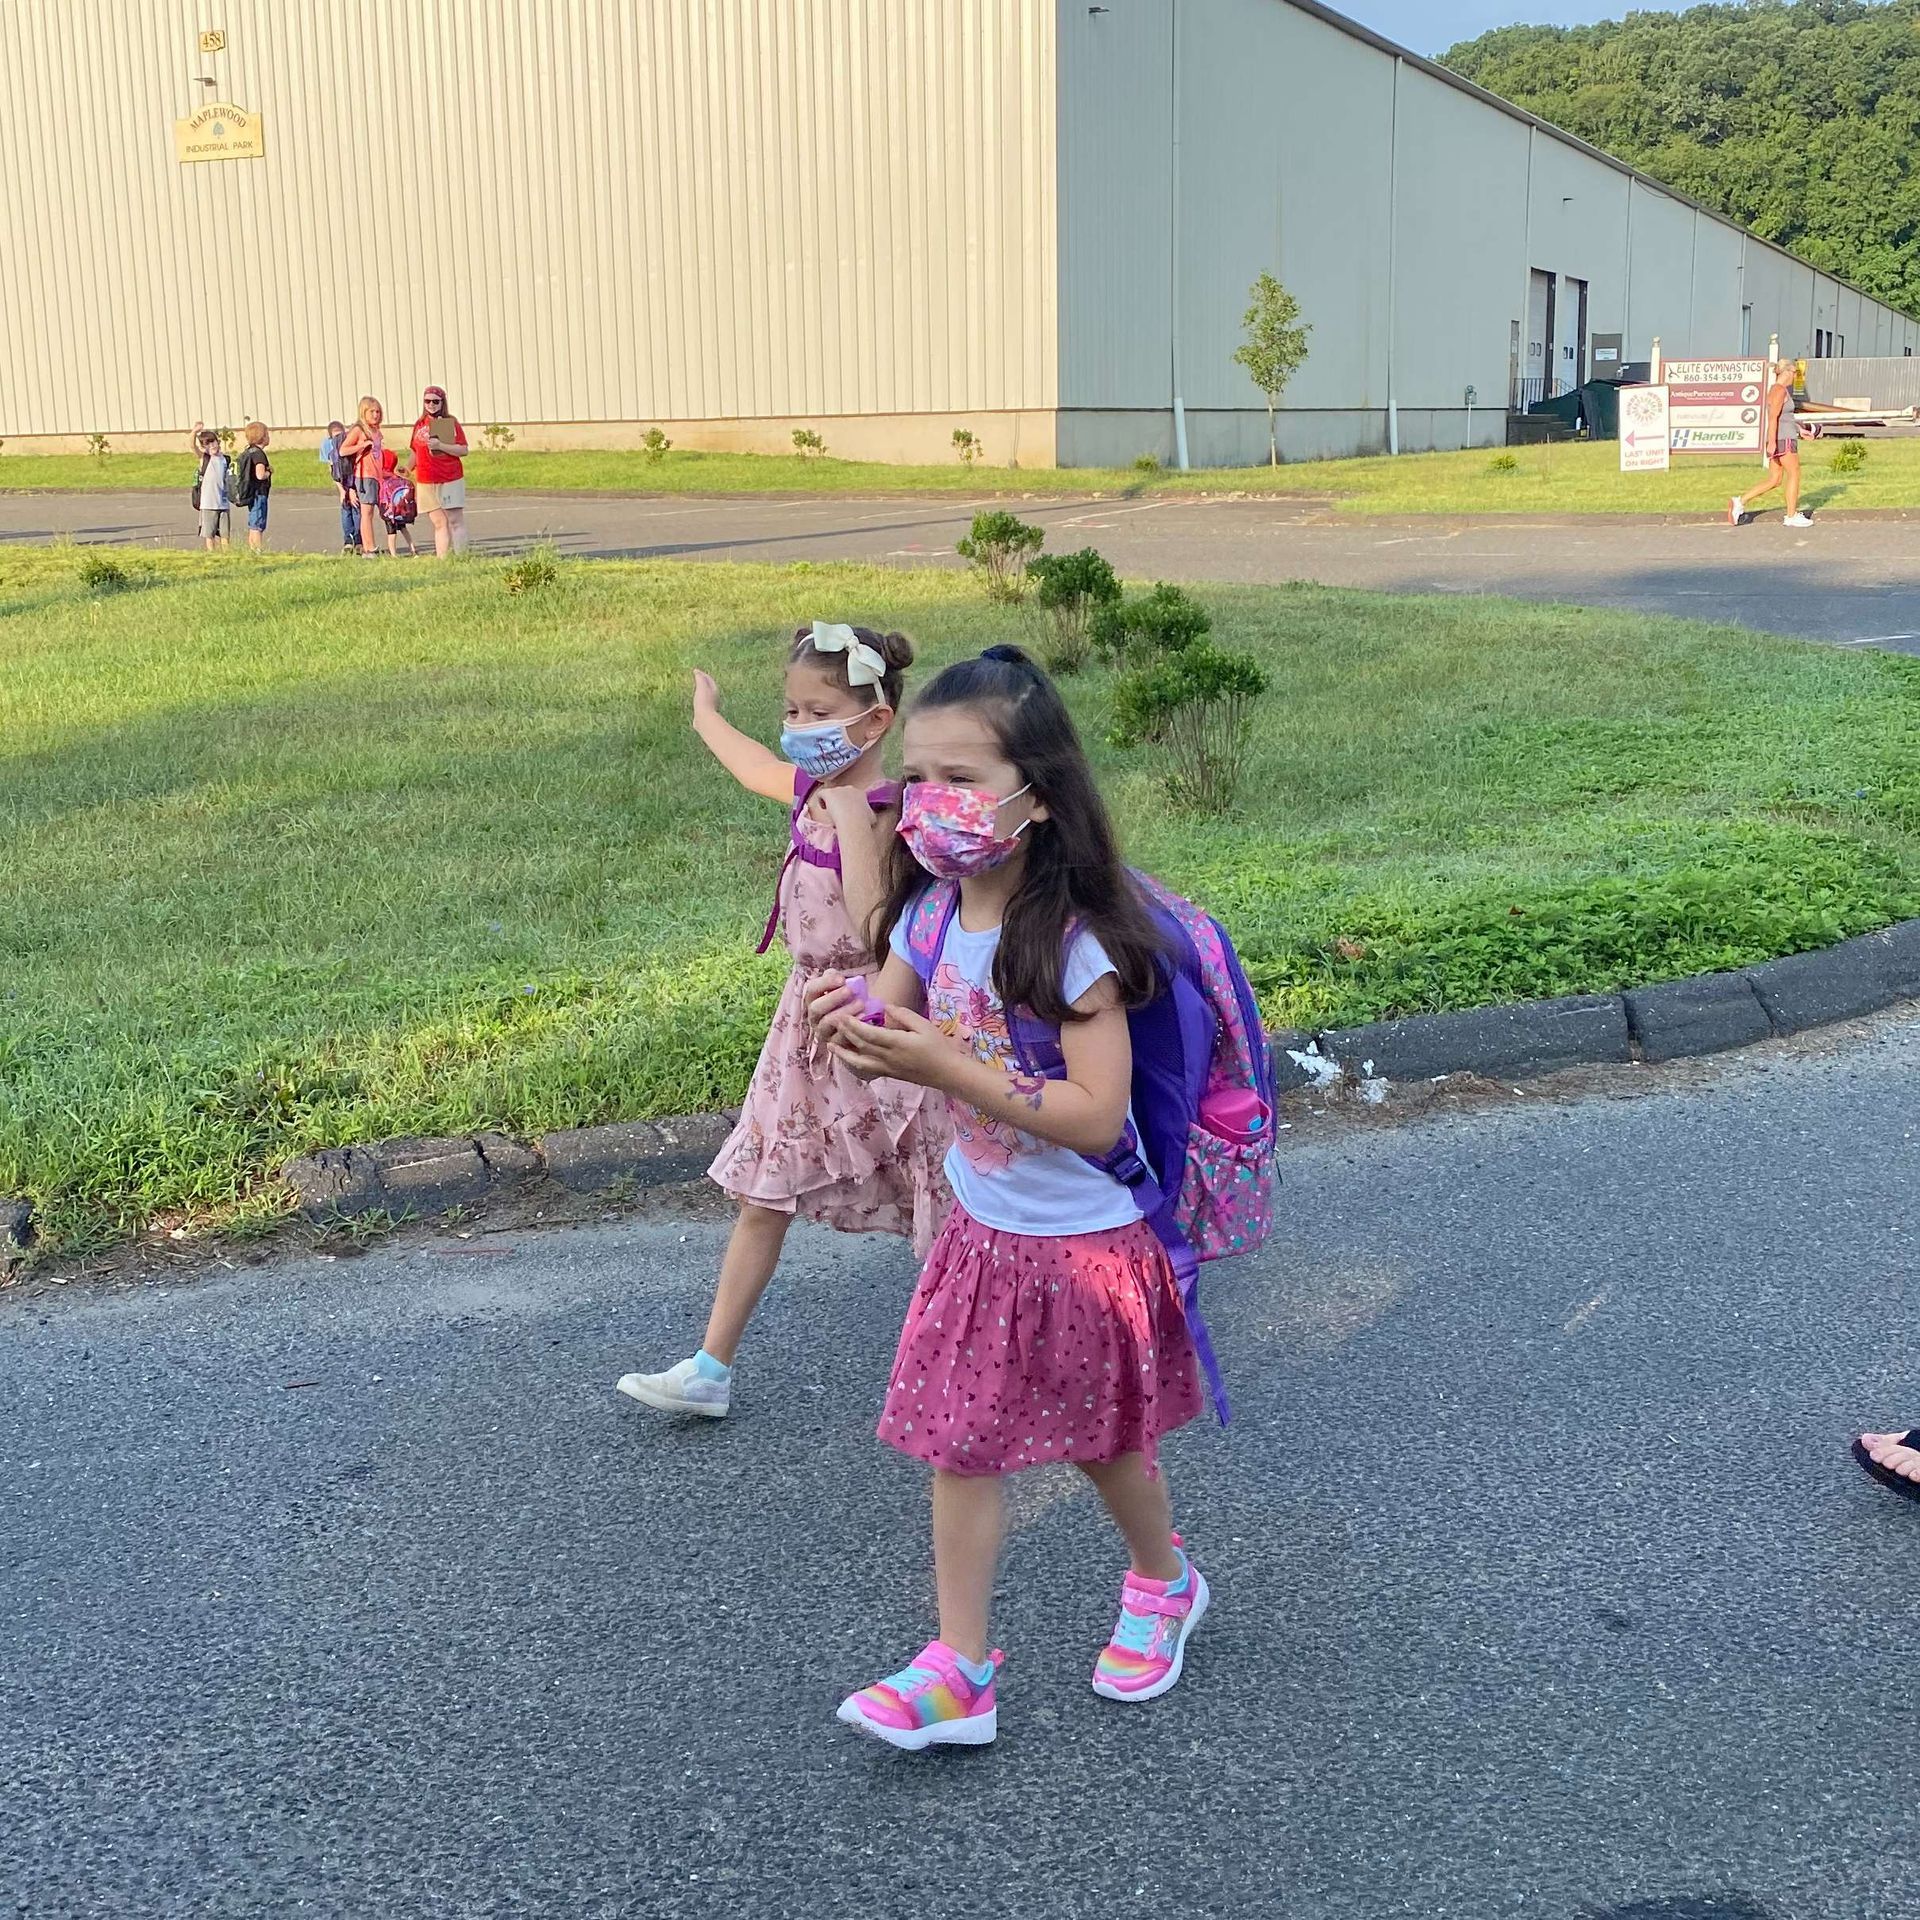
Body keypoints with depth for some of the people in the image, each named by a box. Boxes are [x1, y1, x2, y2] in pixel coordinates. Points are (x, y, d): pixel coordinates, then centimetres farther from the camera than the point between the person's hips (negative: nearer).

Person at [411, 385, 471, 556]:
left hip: (451, 480, -4)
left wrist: (440, 445, -20)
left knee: (456, 521, -3)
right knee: (439, 523, 5)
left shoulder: (451, 423, -2)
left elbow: (463, 450, -10)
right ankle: (442, 560, 3)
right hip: (426, 482, 4)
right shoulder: (419, 424, 11)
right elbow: (416, 451, 22)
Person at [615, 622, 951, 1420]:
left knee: (936, 1205, 5)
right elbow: (754, 765, 28)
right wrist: (706, 714, 45)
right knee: (762, 1193, 12)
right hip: (808, 1017, 8)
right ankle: (710, 1369, 20)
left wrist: (851, 818, -35)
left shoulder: (887, 812, -21)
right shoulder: (810, 788, 3)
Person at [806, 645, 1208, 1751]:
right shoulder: (929, 911, -6)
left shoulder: (1075, 939, -27)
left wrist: (945, 1067, -34)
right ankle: (959, 1672, 18)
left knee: (1101, 1439, 16)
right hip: (983, 1231, 6)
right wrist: (857, 1028, -18)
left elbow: (1097, 1117, -29)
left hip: (1085, 1243, -5)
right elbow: (894, 1025, 7)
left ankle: (1164, 1584, 45)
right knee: (959, 1441, 7)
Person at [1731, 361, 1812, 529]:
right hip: (1783, 439, -10)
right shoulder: (1780, 390, -14)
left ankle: (1740, 501, 3)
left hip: (1777, 440, 10)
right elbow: (1773, 417, -22)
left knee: (1774, 480, 9)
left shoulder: (1775, 389, 17)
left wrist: (1799, 431, 28)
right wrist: (1772, 442, -27)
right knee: (1794, 475, 0)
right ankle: (1791, 516, 5)